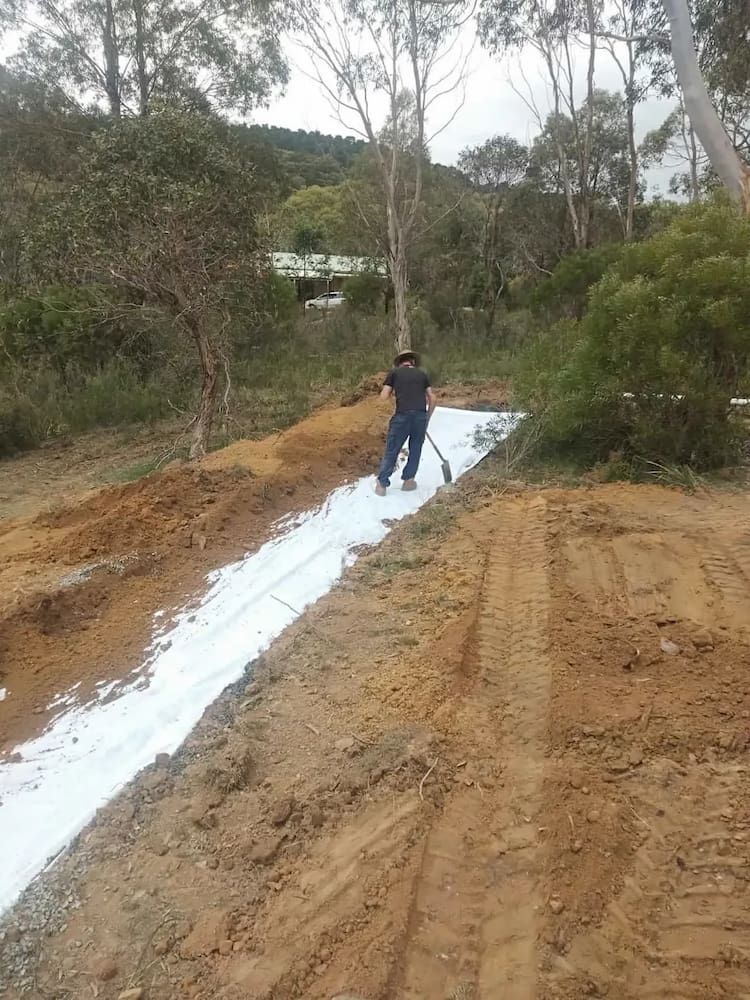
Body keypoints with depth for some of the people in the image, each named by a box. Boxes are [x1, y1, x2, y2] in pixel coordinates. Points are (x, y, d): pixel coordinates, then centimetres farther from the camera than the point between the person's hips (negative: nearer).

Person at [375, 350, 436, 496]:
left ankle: (382, 484, 6)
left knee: (391, 450, 5)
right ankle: (408, 480, 21)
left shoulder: (394, 372, 9)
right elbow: (433, 399, 12)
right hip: (421, 415, 2)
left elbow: (384, 396, 2)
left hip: (402, 416, -2)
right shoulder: (422, 374, 16)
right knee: (415, 449, 17)